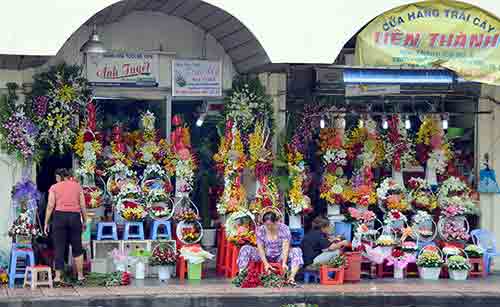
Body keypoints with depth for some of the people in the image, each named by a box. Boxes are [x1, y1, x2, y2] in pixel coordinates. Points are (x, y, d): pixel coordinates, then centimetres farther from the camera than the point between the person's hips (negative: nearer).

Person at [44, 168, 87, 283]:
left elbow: (50, 206, 0)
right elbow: (83, 206, 7)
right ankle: (80, 275, 13)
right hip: (75, 217, 1)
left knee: (59, 248, 1)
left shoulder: (54, 187, 7)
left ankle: (57, 276, -1)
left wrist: (46, 223, 2)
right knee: (77, 248, 11)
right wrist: (84, 221, 14)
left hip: (59, 216, -1)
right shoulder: (77, 186, 11)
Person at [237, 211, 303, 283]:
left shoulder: (284, 229, -12)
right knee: (245, 249, -18)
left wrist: (284, 263, -35)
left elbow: (285, 247, -20)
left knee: (296, 251, -29)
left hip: (280, 257, -1)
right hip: (265, 257, 2)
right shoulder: (260, 230, -7)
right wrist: (266, 263, -28)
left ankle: (292, 277, -44)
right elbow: (260, 248, -13)